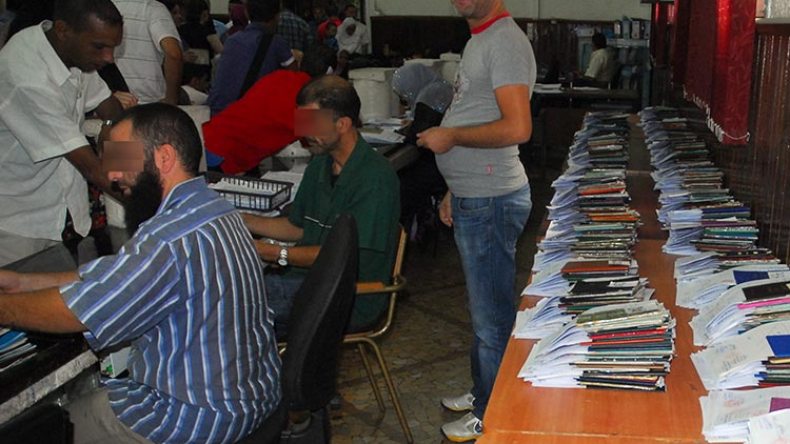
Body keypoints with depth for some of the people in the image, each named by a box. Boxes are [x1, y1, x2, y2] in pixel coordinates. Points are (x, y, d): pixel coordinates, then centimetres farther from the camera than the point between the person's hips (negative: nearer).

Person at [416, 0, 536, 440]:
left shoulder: (506, 41, -17)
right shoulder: (480, 39, 15)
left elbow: (517, 128, -27)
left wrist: (450, 136, -16)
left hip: (491, 202, -10)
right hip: (473, 198, 10)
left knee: (493, 316, 3)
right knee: (486, 309, 22)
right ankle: (483, 393, 38)